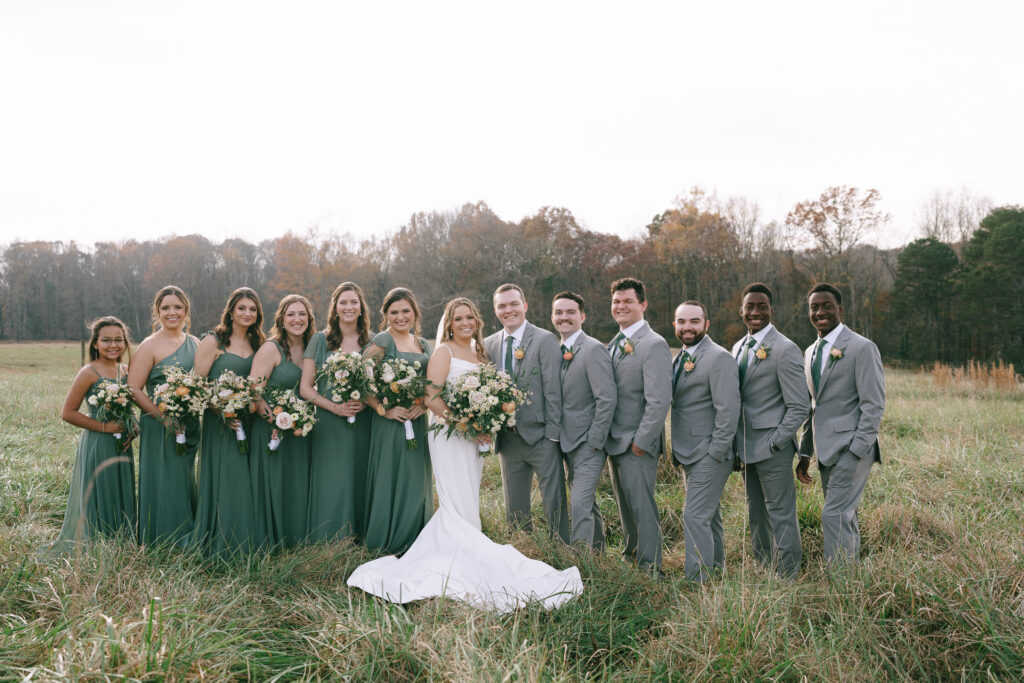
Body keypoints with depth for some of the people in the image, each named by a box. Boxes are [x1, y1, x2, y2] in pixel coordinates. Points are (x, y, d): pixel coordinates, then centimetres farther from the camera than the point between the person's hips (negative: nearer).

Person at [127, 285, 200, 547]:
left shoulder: (195, 343, 10)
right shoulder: (150, 346, -7)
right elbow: (134, 389, -12)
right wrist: (164, 417, -19)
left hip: (190, 426, 6)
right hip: (160, 428, -6)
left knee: (185, 483, 14)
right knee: (164, 485, -2)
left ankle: (187, 542, 24)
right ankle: (162, 543, 11)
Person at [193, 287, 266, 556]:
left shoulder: (258, 344, 13)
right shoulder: (213, 341, -2)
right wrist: (222, 412, -17)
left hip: (249, 423, 5)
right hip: (220, 422, -4)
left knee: (248, 485, 6)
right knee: (224, 484, -4)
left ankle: (248, 548, 16)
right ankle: (220, 548, 7)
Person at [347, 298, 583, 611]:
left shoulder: (479, 353, 16)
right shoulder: (444, 352, -5)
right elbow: (431, 397, -15)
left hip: (474, 437, 8)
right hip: (449, 433, -7)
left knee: (464, 505, 10)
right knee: (460, 506, -9)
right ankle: (457, 567, -4)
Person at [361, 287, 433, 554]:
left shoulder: (423, 344, 13)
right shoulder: (382, 341, -7)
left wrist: (424, 404, -2)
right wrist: (384, 410, -18)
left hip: (418, 422, 6)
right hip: (391, 423, -6)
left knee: (416, 482, 10)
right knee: (391, 481, -3)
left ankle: (412, 541, 22)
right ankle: (387, 543, 11)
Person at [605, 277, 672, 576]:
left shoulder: (654, 345, -15)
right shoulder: (614, 344, 12)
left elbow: (659, 401, -20)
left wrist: (641, 442, -18)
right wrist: (605, 435, 10)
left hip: (638, 443, -8)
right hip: (615, 441, 8)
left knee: (641, 506, -3)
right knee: (624, 505, 18)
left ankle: (650, 570, 8)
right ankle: (630, 558, 32)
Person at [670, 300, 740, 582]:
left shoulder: (719, 358, -14)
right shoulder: (681, 357, 13)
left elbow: (728, 409, -18)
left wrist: (715, 453, -18)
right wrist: (678, 449, 13)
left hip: (709, 455, -9)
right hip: (689, 454, 9)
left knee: (695, 517, -10)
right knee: (709, 516, 17)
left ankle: (699, 582, -3)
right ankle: (716, 569, 29)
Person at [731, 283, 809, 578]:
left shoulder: (785, 349, -13)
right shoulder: (739, 347, 12)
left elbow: (800, 406, -13)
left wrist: (774, 443, -15)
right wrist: (737, 444, 10)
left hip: (772, 449, -8)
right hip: (747, 448, 8)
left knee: (781, 516, 0)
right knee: (756, 515, 17)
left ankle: (787, 578, 11)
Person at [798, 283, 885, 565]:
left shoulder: (862, 348, -8)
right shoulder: (811, 352, 16)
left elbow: (874, 404, -11)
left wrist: (856, 450, -17)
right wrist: (805, 453, 17)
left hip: (850, 448, -8)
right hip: (827, 451, 8)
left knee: (834, 515, -13)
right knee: (844, 517, 13)